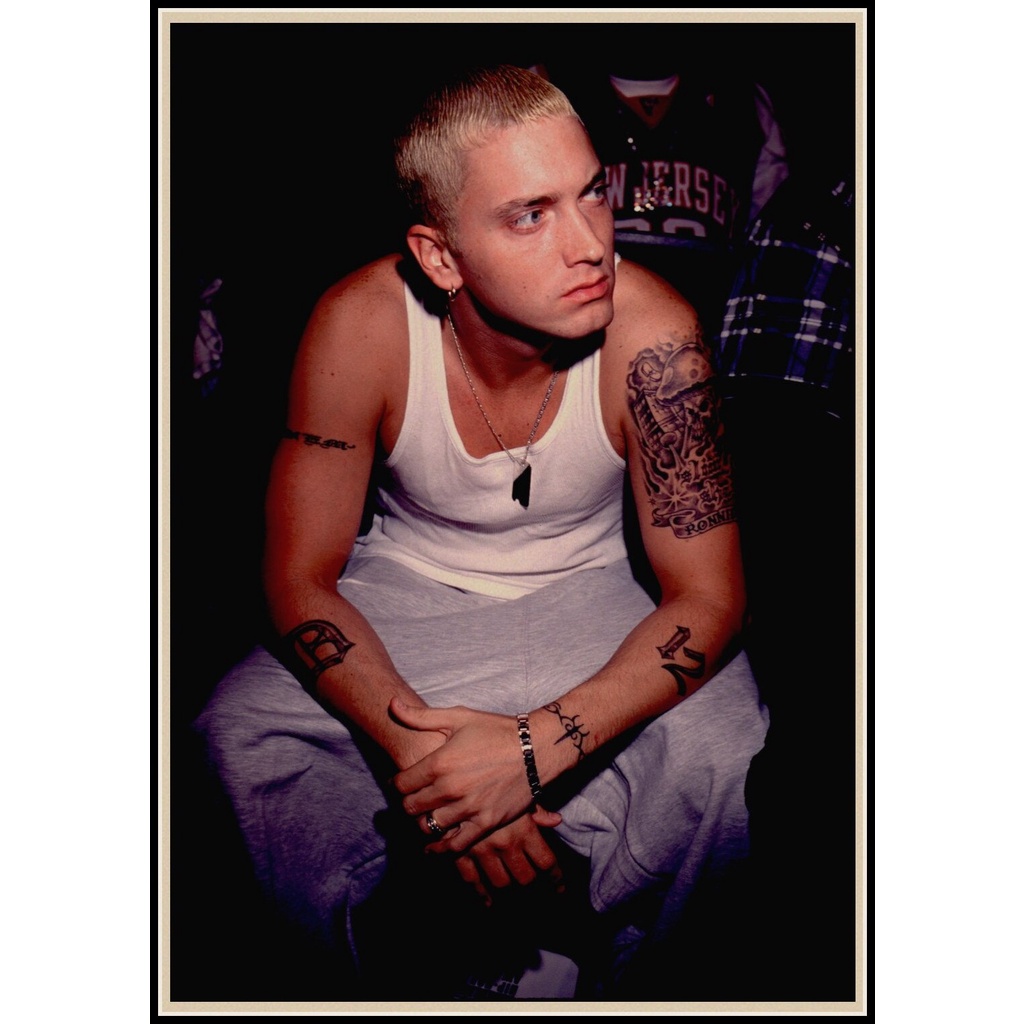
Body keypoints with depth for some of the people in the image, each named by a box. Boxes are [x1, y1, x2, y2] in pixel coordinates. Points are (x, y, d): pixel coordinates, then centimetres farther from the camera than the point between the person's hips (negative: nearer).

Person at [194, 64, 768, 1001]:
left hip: (584, 599, 0)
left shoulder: (650, 332, -26)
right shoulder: (361, 326, -24)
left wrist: (538, 746, -35)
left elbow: (707, 597, -20)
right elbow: (300, 577, -15)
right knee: (238, 732, -22)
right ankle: (405, 957, 0)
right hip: (399, 597, 1)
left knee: (724, 750, -27)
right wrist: (414, 744, -32)